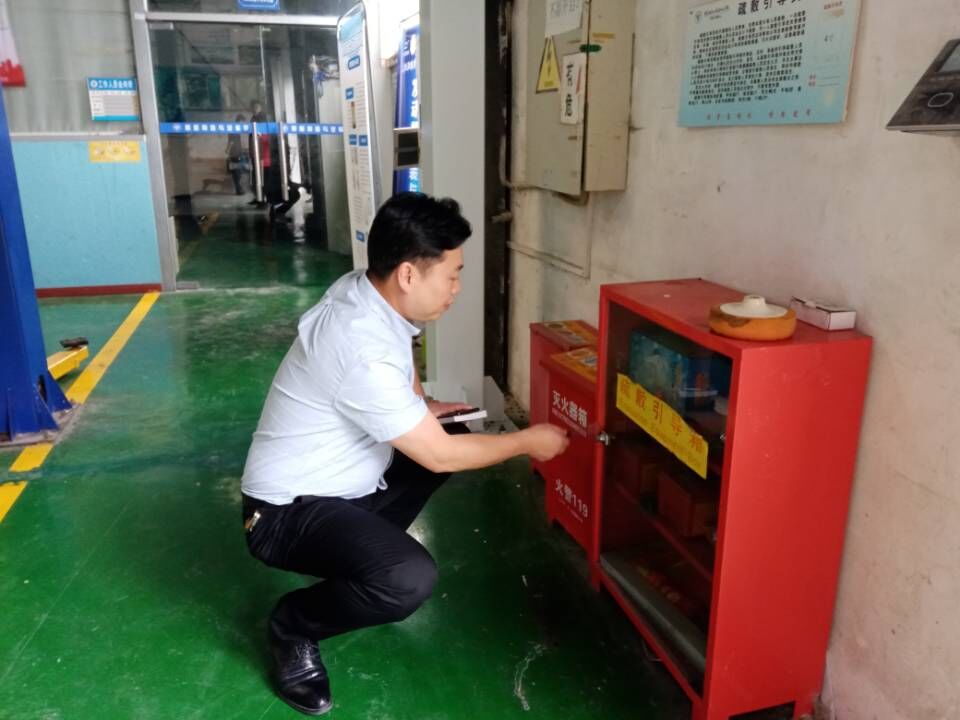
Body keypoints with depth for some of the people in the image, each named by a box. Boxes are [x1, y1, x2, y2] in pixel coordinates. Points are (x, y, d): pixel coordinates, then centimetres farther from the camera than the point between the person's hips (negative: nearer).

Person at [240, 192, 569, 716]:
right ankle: (292, 626, -1)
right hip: (288, 512, -9)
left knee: (449, 437, 16)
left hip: (341, 483, 9)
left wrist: (421, 408, 5)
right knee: (410, 580, -31)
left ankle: (364, 548, 21)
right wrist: (529, 441, -9)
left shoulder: (364, 290, -5)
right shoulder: (363, 350, -33)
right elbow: (440, 457, -23)